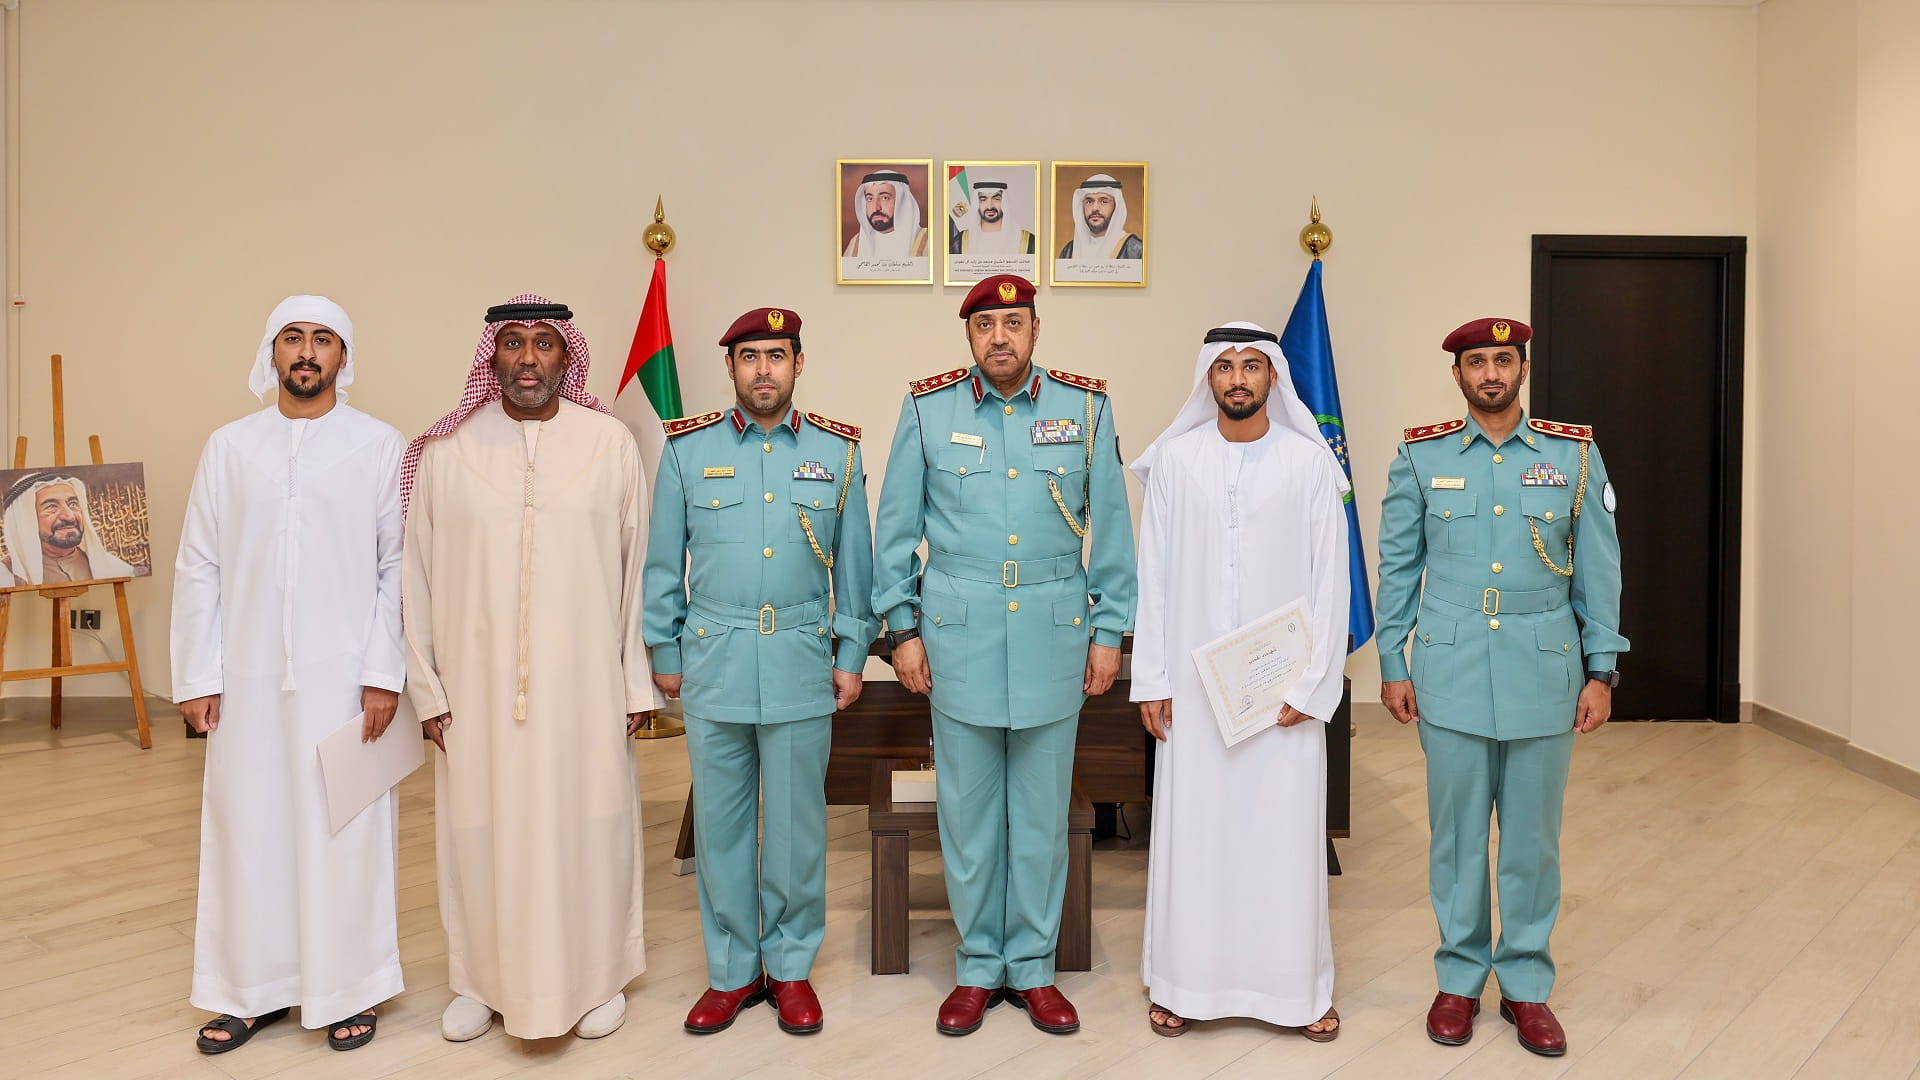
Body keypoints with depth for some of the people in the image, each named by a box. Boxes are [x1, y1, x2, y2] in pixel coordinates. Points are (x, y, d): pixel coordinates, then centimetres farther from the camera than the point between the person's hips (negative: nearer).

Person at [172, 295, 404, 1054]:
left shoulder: (381, 447, 0)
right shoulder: (228, 446, 7)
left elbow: (397, 569, -3)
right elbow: (197, 568, 7)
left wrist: (384, 674, -9)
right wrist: (196, 675, 1)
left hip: (345, 678, -2)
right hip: (249, 678, 2)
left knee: (345, 834, 4)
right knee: (246, 830, 8)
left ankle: (348, 990, 18)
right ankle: (252, 988, 24)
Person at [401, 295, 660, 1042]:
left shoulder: (612, 443, -2)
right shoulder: (445, 450, 0)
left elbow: (635, 568, 0)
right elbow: (419, 574, 4)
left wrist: (637, 680, 1)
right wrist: (425, 684, 3)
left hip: (583, 678, -1)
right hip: (478, 681, 1)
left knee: (586, 823, 8)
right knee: (481, 828, 10)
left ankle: (597, 976, 27)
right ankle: (482, 979, 30)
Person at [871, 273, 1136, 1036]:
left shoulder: (1085, 408, 2)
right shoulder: (927, 409, 1)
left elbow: (1111, 529, 5)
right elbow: (895, 529, 5)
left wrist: (1108, 631, 3)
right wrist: (902, 629, 2)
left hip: (1054, 632, 1)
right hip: (960, 634, 0)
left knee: (1042, 809, 10)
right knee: (967, 808, 9)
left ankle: (1033, 967, 26)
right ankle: (977, 967, 26)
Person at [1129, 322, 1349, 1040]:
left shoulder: (1310, 463, -1)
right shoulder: (1174, 459, 2)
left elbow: (1331, 581, -1)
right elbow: (1153, 575, 3)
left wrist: (1310, 685, -7)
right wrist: (1151, 679, 0)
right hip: (1193, 684, 1)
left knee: (1285, 833, 5)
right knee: (1191, 830, 7)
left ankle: (1298, 988, 21)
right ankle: (1183, 981, 22)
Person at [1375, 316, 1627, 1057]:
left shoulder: (1575, 455, 3)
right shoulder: (1420, 457, 2)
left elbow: (1598, 570, 4)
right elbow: (1398, 569, 4)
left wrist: (1600, 672, 1)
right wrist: (1392, 667, 3)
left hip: (1543, 675, 1)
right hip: (1450, 673, 0)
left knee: (1532, 839, 9)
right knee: (1456, 834, 8)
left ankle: (1526, 985, 25)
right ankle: (1460, 977, 25)